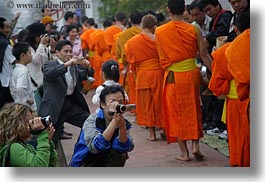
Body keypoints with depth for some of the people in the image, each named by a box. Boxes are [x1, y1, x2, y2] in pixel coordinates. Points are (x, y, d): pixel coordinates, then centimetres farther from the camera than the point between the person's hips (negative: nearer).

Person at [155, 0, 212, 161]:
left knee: (177, 113, 8)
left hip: (172, 76, -1)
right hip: (192, 74, 1)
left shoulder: (160, 32, -6)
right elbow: (204, 54, -4)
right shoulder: (194, 30, -5)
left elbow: (162, 57, 1)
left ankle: (184, 152, 9)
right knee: (194, 110, 18)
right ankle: (196, 145, 7)